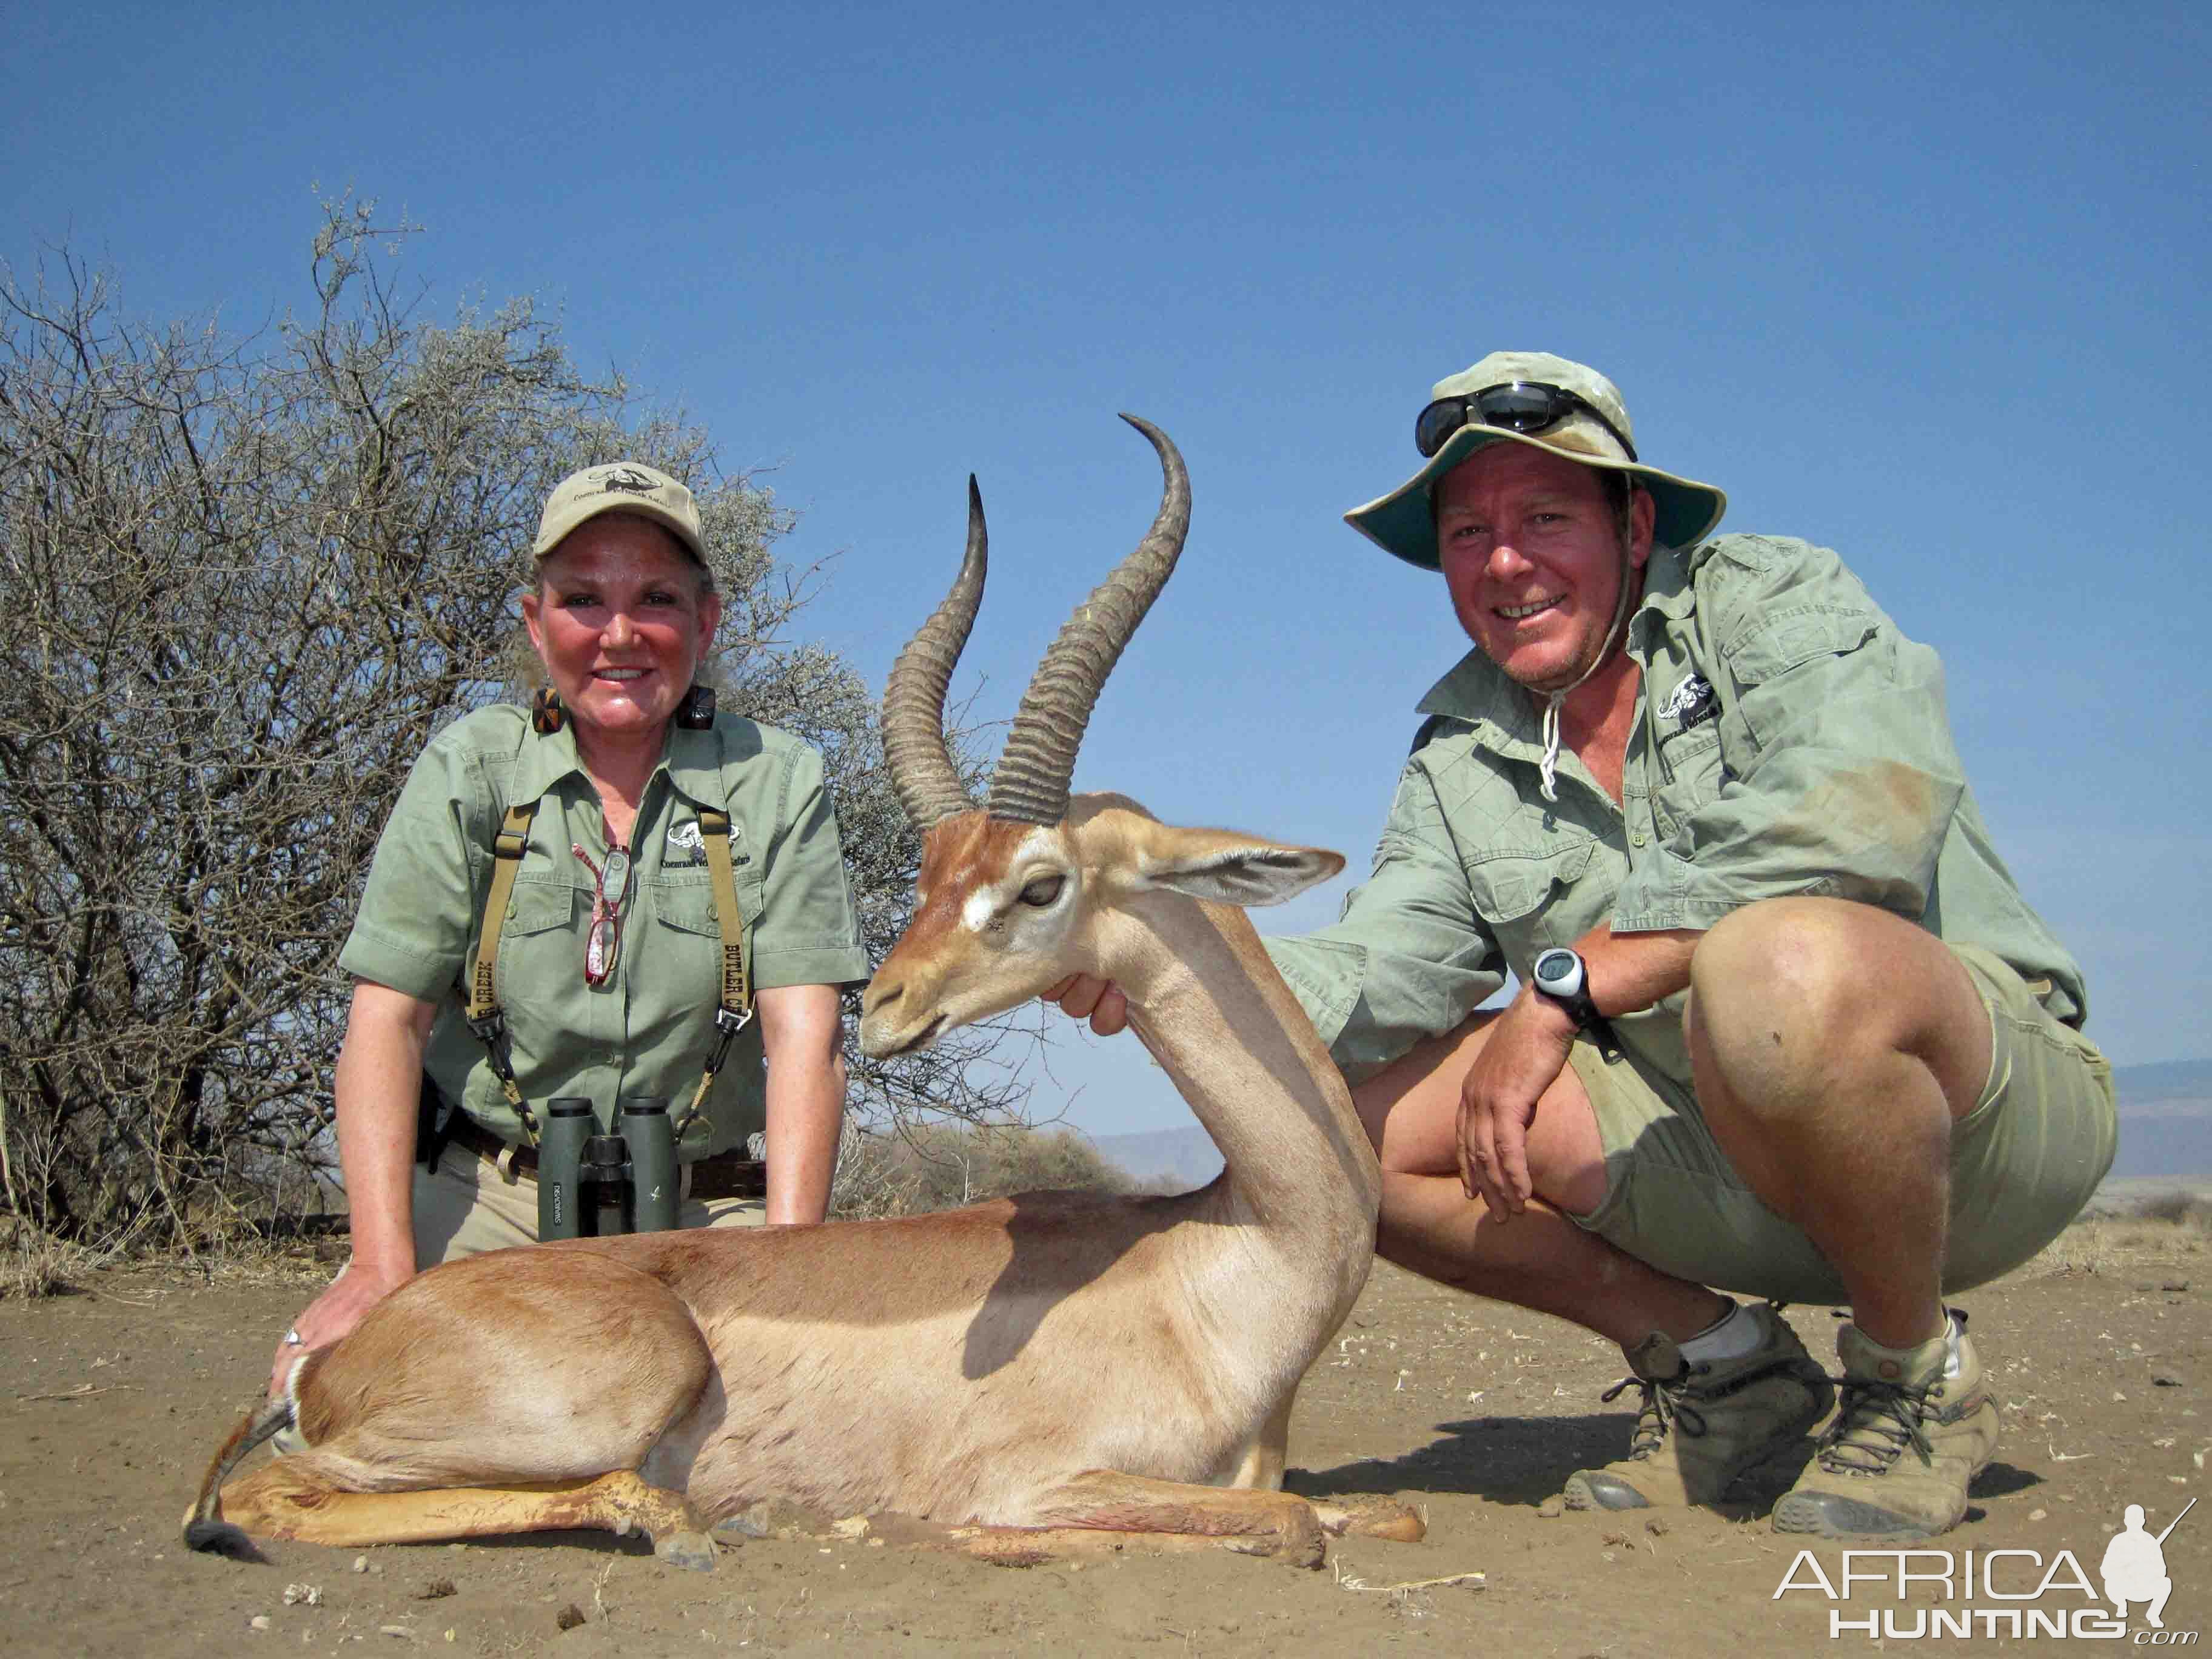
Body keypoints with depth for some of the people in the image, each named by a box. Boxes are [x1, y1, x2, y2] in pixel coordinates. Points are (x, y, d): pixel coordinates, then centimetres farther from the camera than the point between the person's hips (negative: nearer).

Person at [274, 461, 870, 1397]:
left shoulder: (776, 783, -2)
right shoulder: (470, 770, 0)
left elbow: (804, 1034, -11)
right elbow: (387, 1020, -6)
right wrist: (384, 1267, -18)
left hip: (706, 1211, 0)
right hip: (482, 1195, 0)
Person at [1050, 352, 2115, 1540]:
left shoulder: (1775, 601, -7)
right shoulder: (1459, 759, 7)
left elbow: (1864, 814, -28)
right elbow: (1381, 972, -7)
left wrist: (1568, 983, -27)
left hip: (1992, 1097, -4)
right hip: (1722, 1156, 5)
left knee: (1786, 962, -39)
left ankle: (1916, 1378, -10)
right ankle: (1715, 1359, 5)